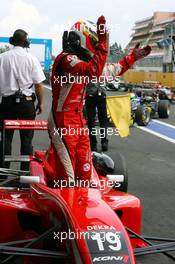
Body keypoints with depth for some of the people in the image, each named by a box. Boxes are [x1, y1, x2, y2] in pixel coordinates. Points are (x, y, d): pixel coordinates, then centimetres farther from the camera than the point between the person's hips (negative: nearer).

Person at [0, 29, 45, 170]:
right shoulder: (31, 59, -6)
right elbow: (39, 85, -5)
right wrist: (40, 103, 6)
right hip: (26, 102, -1)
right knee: (26, 139, 8)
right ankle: (26, 171, 10)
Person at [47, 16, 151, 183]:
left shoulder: (82, 61, 14)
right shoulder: (66, 58, -16)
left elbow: (111, 71, 26)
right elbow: (94, 72, -34)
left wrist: (132, 57, 26)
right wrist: (102, 43, -34)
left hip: (78, 120, 10)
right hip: (63, 121, -10)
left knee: (84, 170, 13)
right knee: (65, 175, -5)